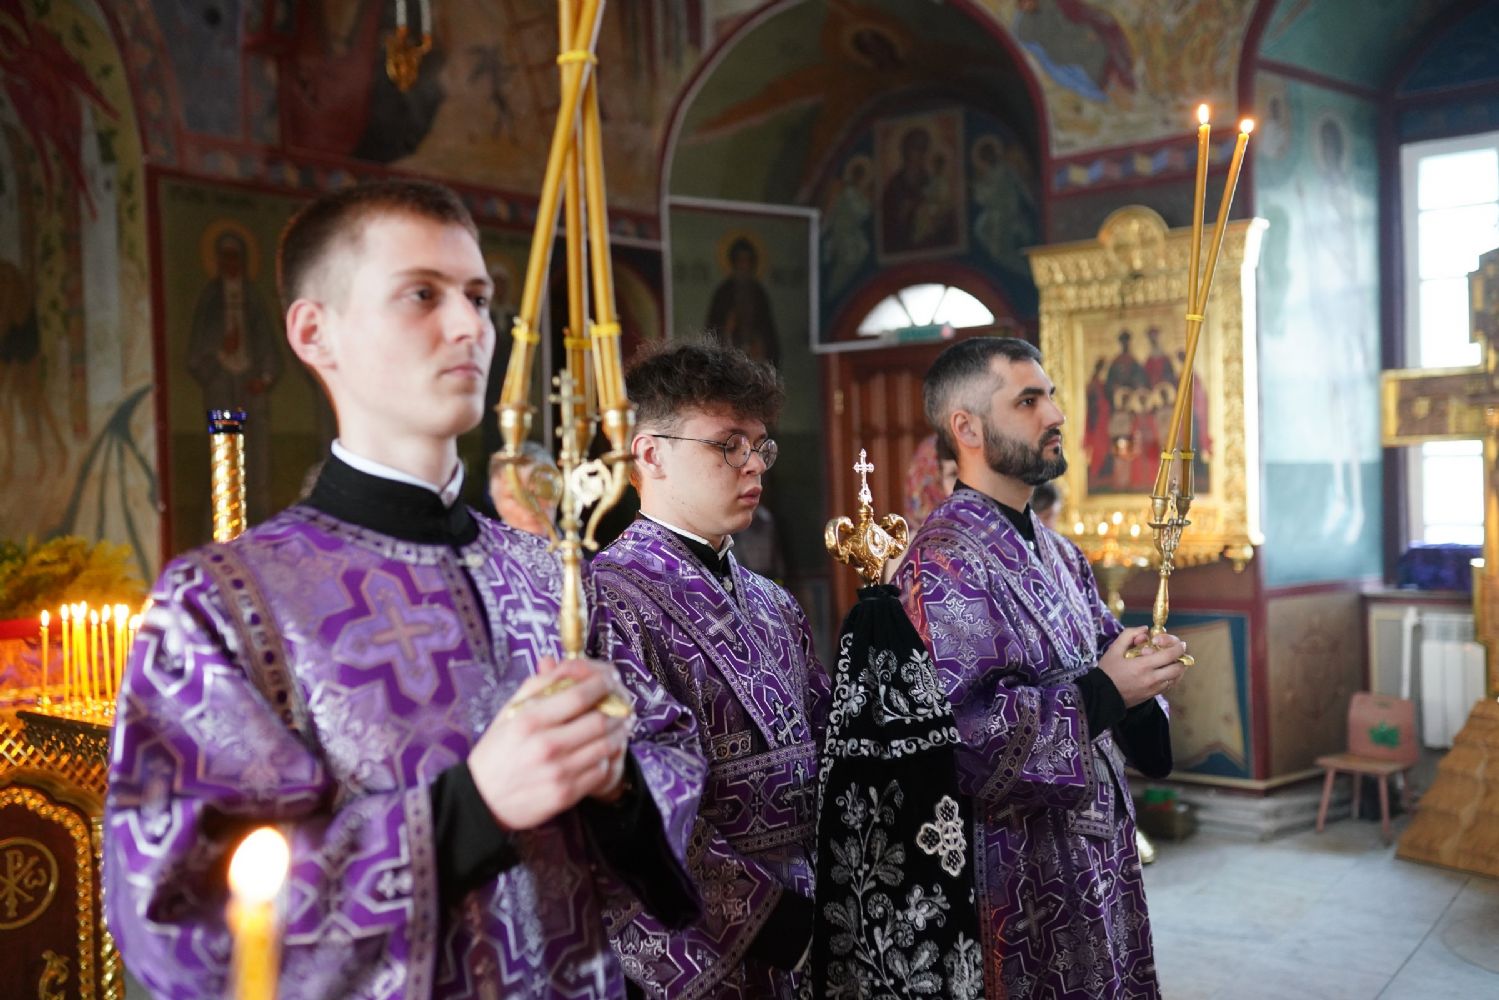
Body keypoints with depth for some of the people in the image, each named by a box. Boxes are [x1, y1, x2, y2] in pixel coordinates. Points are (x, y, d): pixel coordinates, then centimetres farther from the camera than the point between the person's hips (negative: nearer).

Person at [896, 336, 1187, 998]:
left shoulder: (1058, 551, 11)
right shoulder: (944, 560, -17)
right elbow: (957, 726, -26)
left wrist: (1142, 669, -5)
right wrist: (1103, 694, -21)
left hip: (1096, 840, 8)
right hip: (1016, 862, -8)